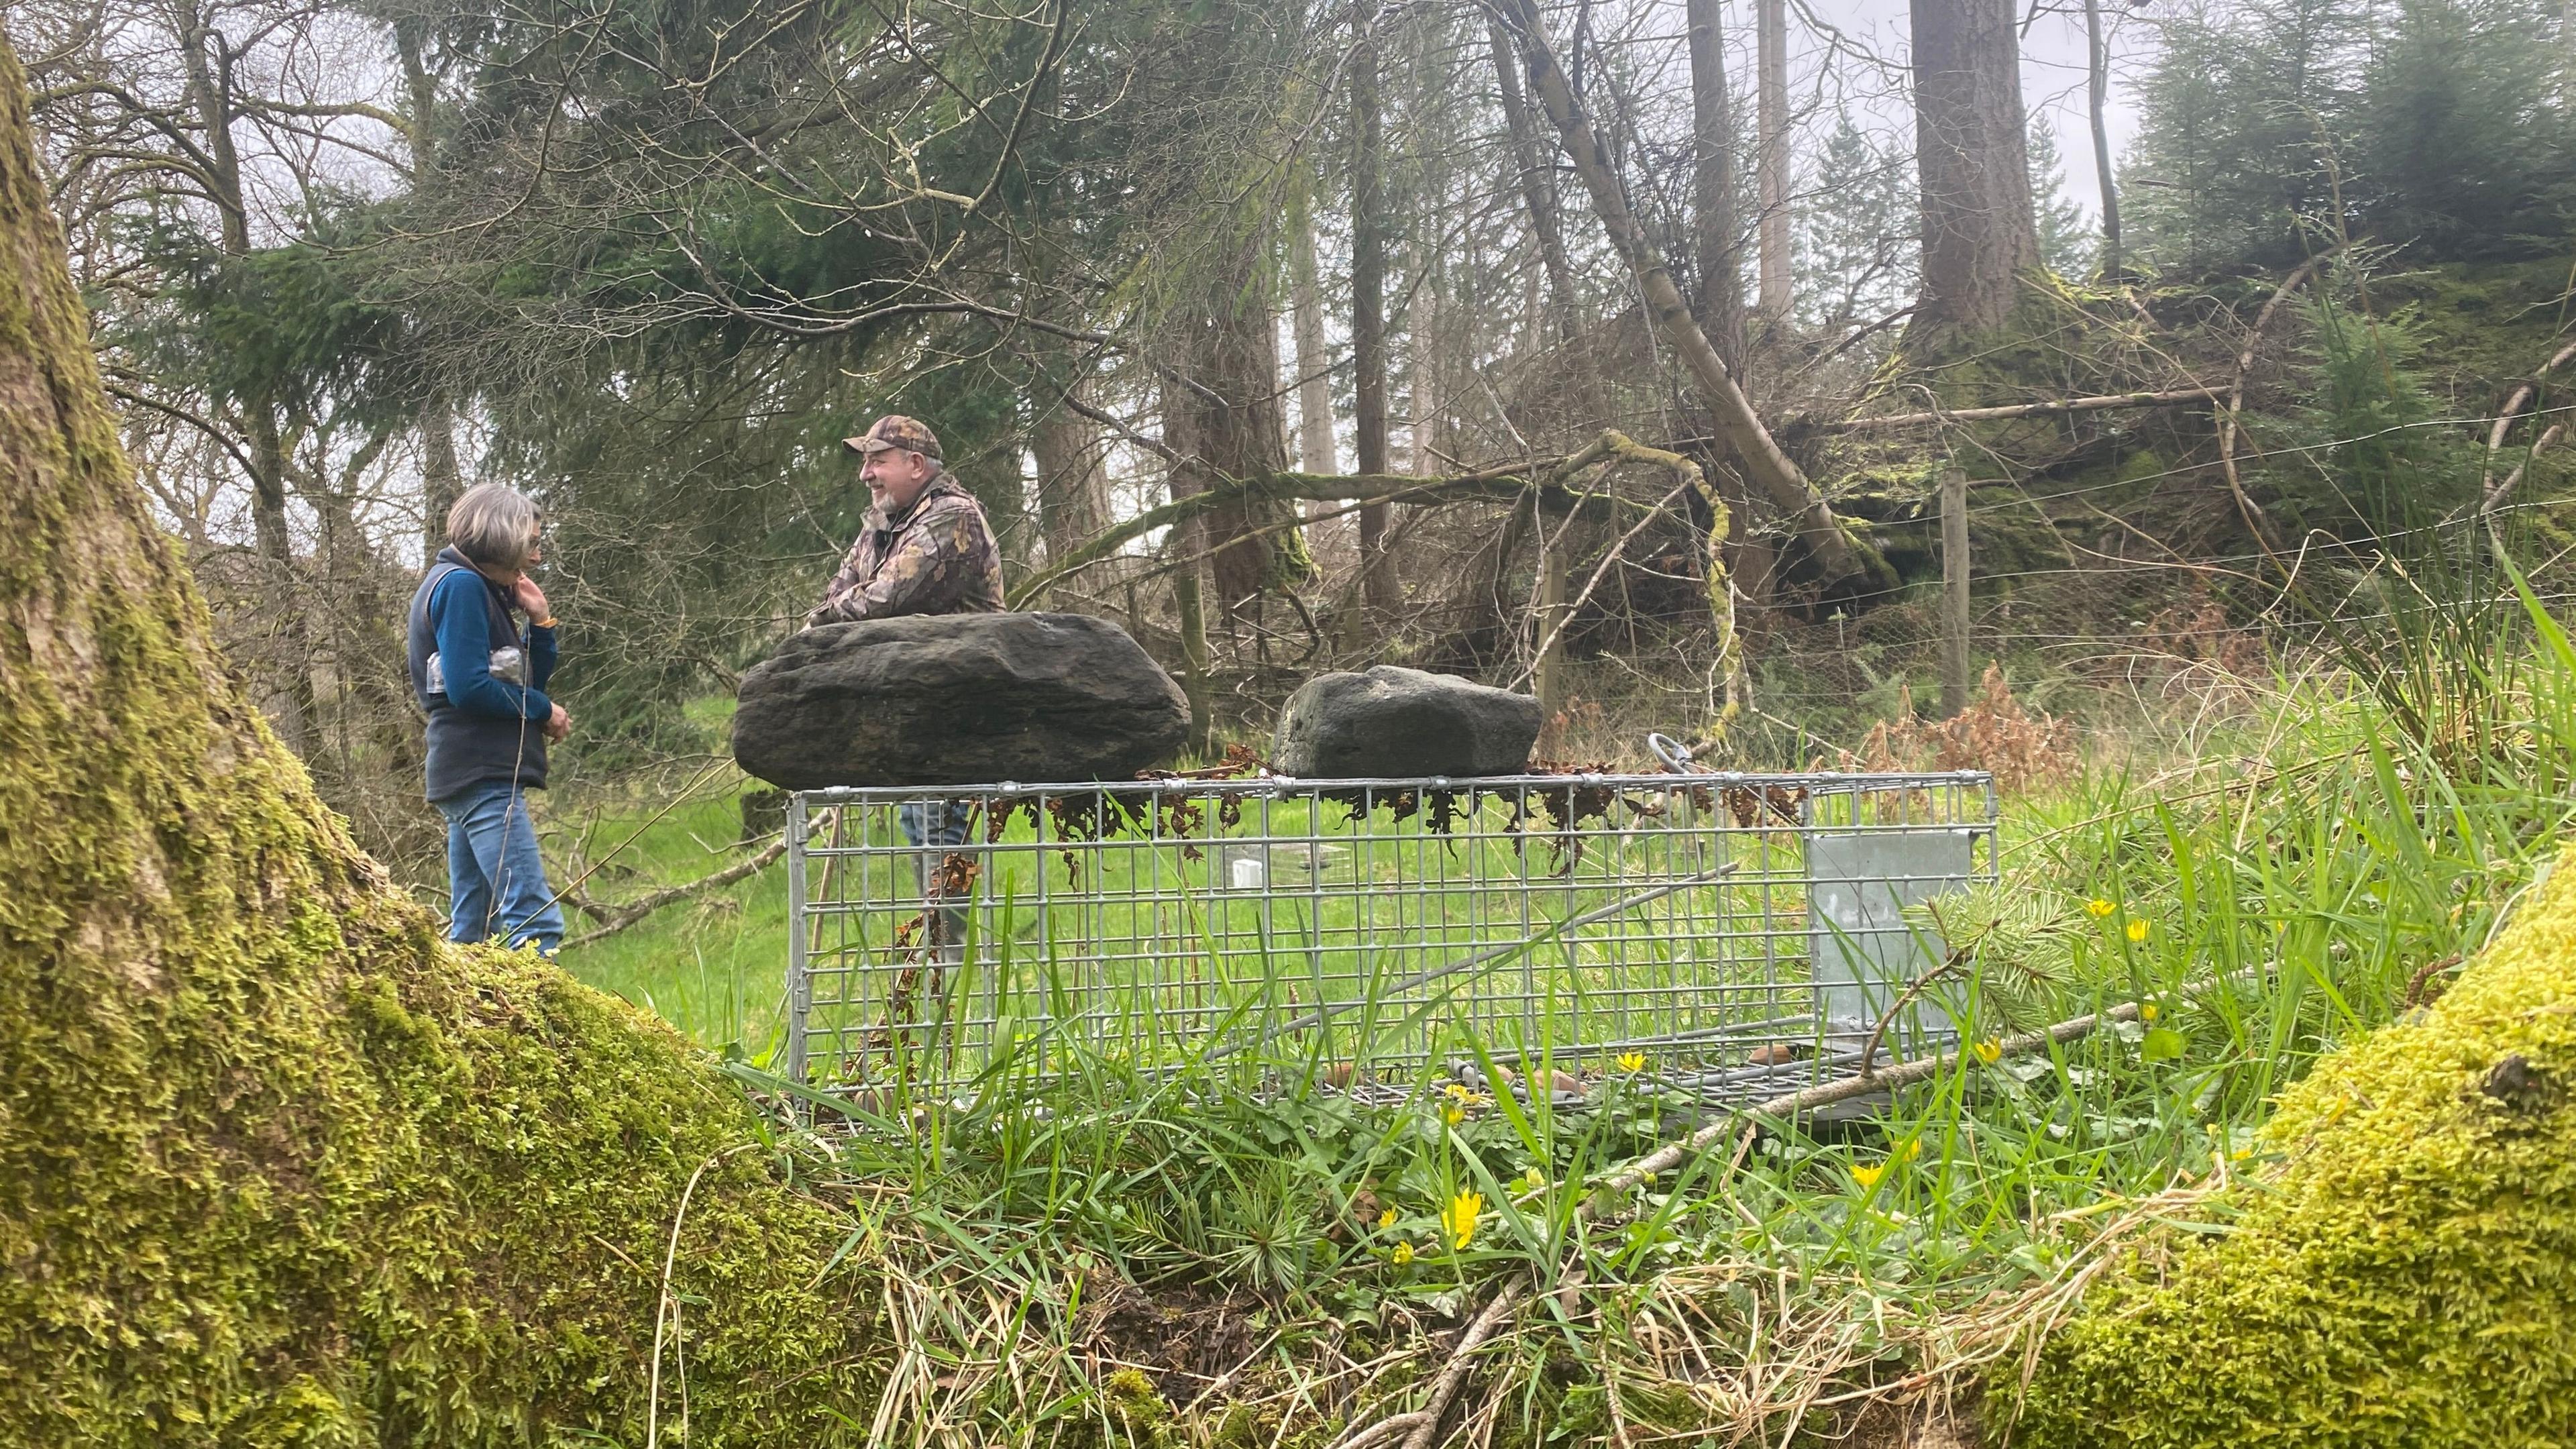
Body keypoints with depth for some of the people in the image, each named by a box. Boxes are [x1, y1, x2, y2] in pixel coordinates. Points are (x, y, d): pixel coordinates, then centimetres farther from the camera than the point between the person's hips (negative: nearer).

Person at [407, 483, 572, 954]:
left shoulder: (484, 590, 20)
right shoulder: (461, 585, -9)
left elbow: (528, 680, 21)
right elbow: (468, 686, -19)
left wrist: (540, 622, 7)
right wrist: (543, 711, -8)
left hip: (479, 776, 11)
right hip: (483, 776, -11)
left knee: (472, 932, 11)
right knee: (537, 922, -19)